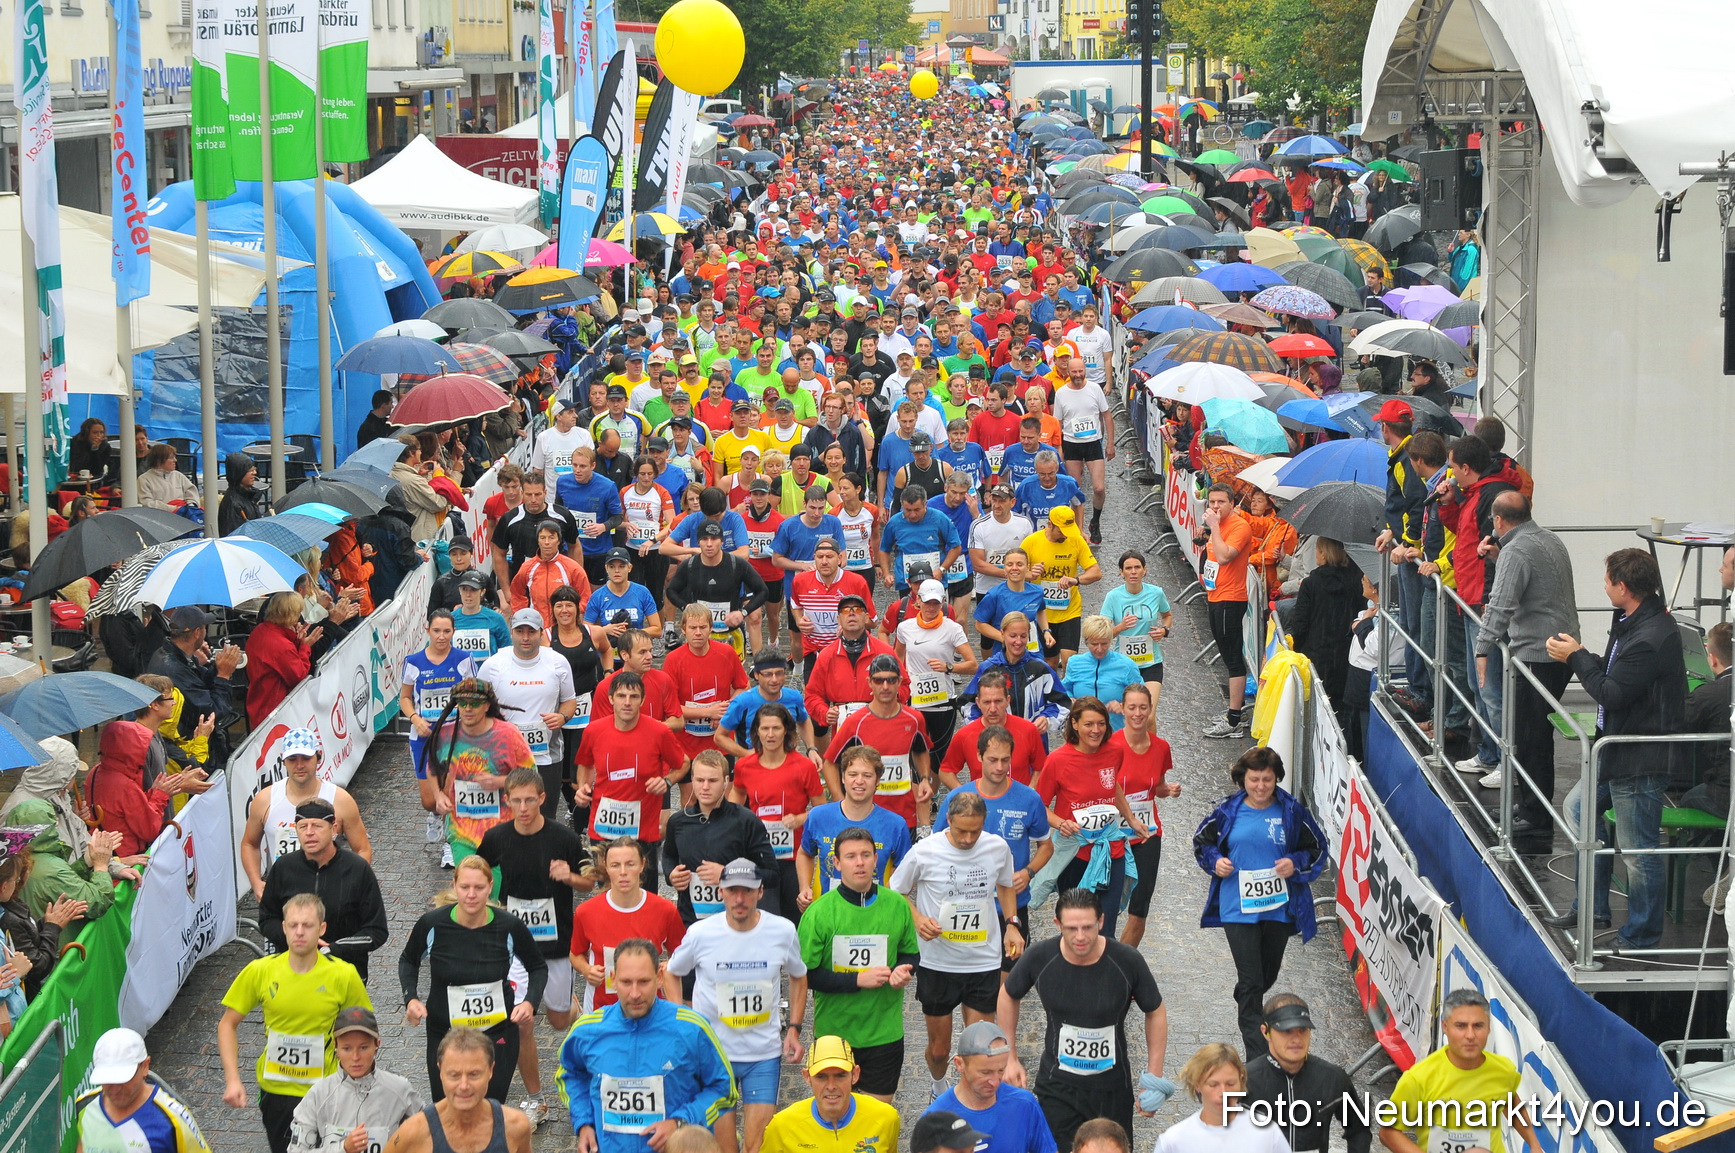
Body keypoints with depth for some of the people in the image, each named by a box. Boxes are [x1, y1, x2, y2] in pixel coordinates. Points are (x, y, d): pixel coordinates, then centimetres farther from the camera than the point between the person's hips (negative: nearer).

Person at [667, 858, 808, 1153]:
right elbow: (672, 974, 8)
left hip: (765, 1054, 1)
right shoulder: (700, 934, -10)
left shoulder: (783, 931, -6)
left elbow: (799, 977, 12)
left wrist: (793, 1028, 3)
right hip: (713, 1054, -1)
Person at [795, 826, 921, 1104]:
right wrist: (858, 980, -18)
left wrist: (902, 970, -9)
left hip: (885, 1032, 2)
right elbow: (805, 974, -10)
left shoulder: (897, 905, -1)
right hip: (833, 1031, -2)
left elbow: (911, 953, 14)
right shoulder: (819, 912, -10)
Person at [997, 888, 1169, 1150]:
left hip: (1112, 1086, 0)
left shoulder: (1127, 961, -18)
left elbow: (1156, 1012, -2)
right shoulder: (1040, 957, -16)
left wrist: (1155, 1076, -4)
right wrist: (1010, 1059, 4)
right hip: (1057, 1084, 0)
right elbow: (1008, 996, 5)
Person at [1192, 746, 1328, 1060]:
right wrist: (1215, 861, -8)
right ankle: (1257, 1056, -6)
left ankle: (1245, 1002, 55)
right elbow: (1201, 841, 13)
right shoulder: (1228, 811, -3)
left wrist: (1296, 864, -13)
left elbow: (1318, 849, 6)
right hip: (1238, 907, -2)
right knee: (1251, 980, -8)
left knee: (1268, 974, 20)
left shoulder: (1291, 811, -3)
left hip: (1279, 907, 2)